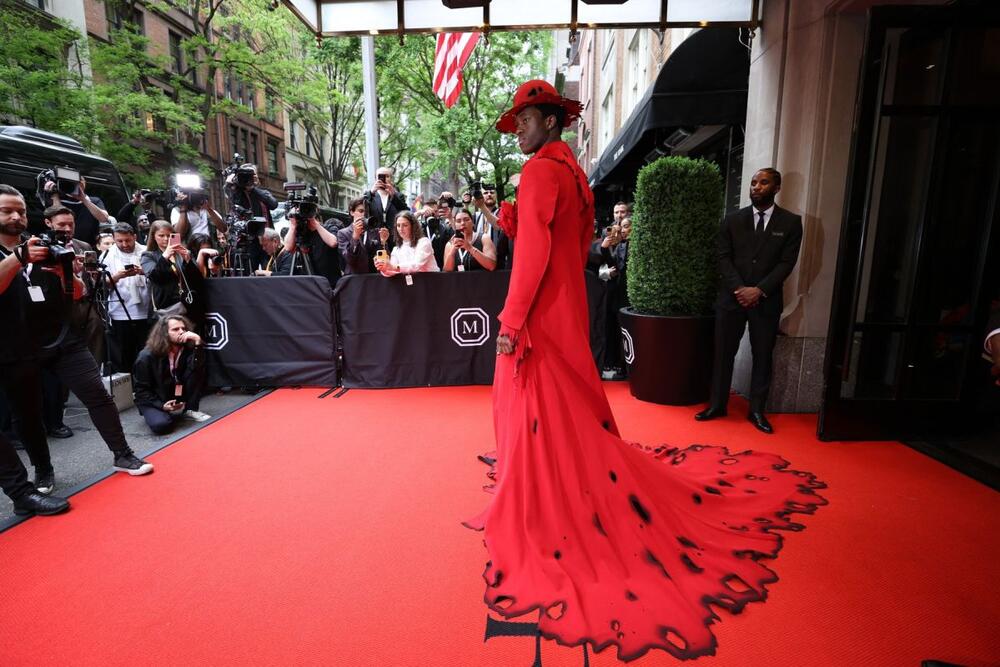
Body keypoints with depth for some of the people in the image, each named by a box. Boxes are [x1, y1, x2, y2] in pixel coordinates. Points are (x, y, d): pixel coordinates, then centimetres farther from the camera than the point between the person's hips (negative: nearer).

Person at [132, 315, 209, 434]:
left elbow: (199, 369, -31)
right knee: (161, 424, -33)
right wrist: (161, 405, -23)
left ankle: (190, 411, -9)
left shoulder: (187, 349, -10)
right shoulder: (146, 356, -17)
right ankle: (161, 413, 5)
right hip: (153, 401, -3)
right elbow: (141, 389, -11)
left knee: (195, 370, -22)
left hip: (180, 398, 3)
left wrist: (198, 343, -40)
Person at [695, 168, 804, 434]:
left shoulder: (791, 222, 4)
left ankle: (756, 410, 18)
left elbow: (787, 262, -3)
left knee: (762, 356, 6)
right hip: (732, 297, 1)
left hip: (766, 301, 0)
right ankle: (717, 405, 16)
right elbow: (723, 258, 0)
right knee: (723, 353, 4)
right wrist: (740, 289, -13)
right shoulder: (732, 220, 6)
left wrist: (759, 290, -14)